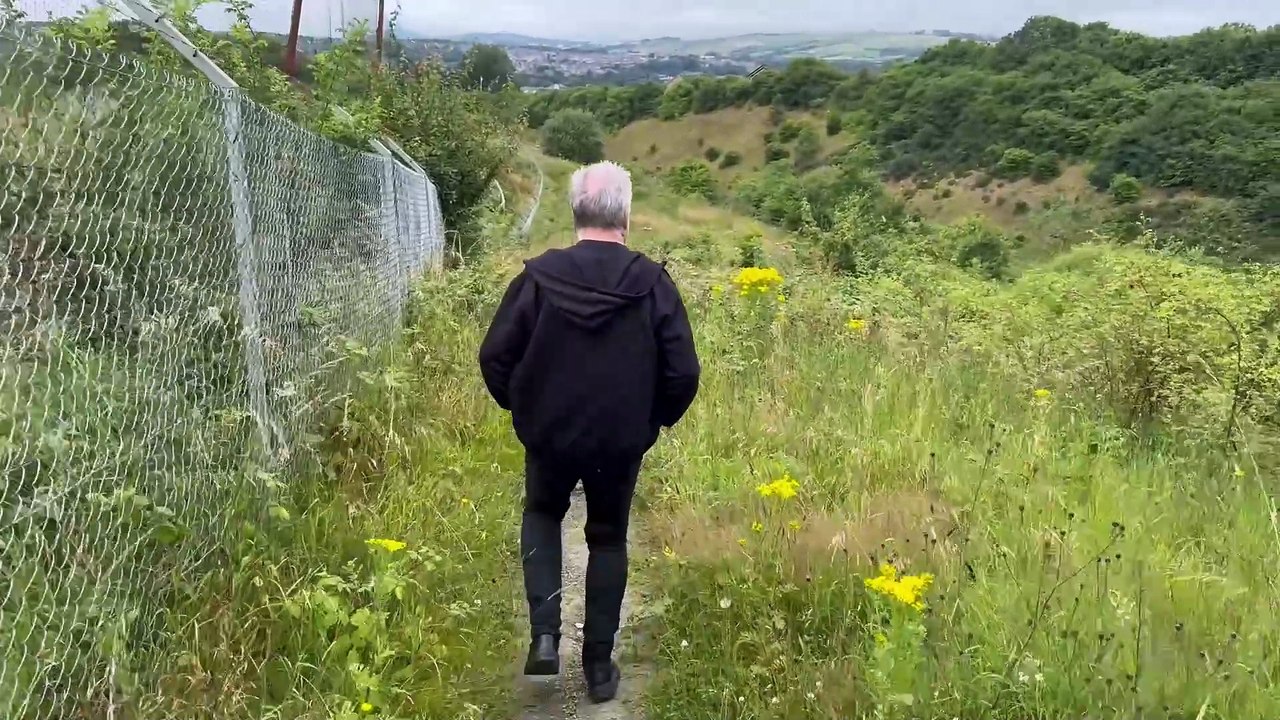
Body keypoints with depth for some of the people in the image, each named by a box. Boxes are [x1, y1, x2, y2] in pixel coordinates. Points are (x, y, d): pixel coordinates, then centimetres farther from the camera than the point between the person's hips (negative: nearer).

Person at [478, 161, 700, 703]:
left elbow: (495, 357, -8)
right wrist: (655, 419, 8)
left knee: (541, 517, 27)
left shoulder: (539, 275, -12)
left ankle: (544, 635, 11)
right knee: (608, 540, 19)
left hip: (549, 433, 0)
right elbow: (683, 374, -12)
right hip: (622, 439, 0)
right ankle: (599, 665, 24)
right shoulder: (652, 282, -12)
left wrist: (521, 406, 11)